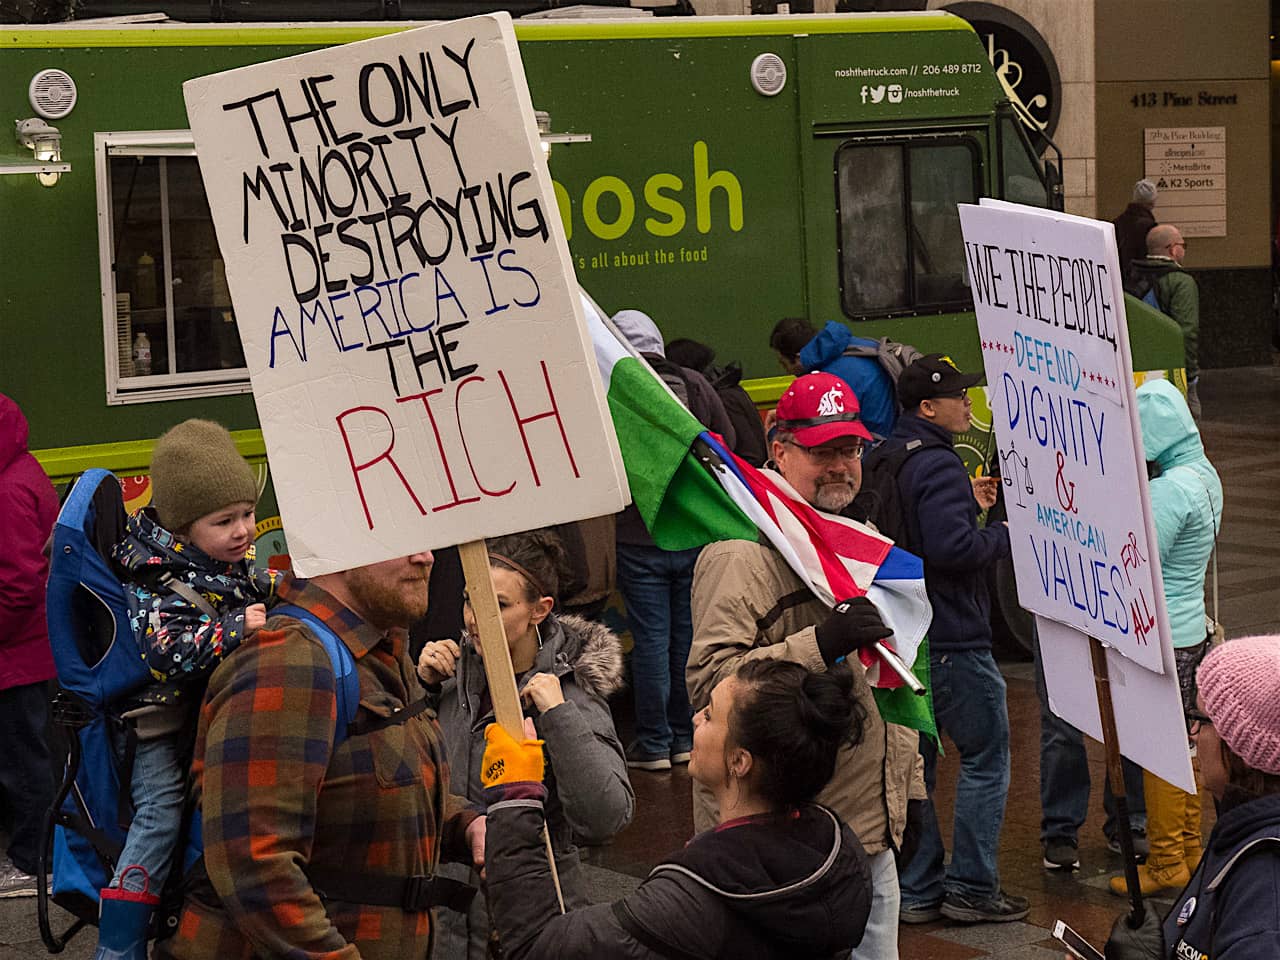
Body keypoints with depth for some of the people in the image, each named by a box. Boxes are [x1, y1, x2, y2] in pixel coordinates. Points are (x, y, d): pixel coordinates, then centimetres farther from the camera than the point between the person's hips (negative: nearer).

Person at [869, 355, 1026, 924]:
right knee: (986, 756, 2)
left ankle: (916, 890, 17)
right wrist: (1005, 535, -12)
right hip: (951, 640, -9)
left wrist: (967, 505, 16)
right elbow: (949, 548, -28)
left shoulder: (881, 460, 12)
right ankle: (971, 888, 5)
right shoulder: (938, 466, -18)